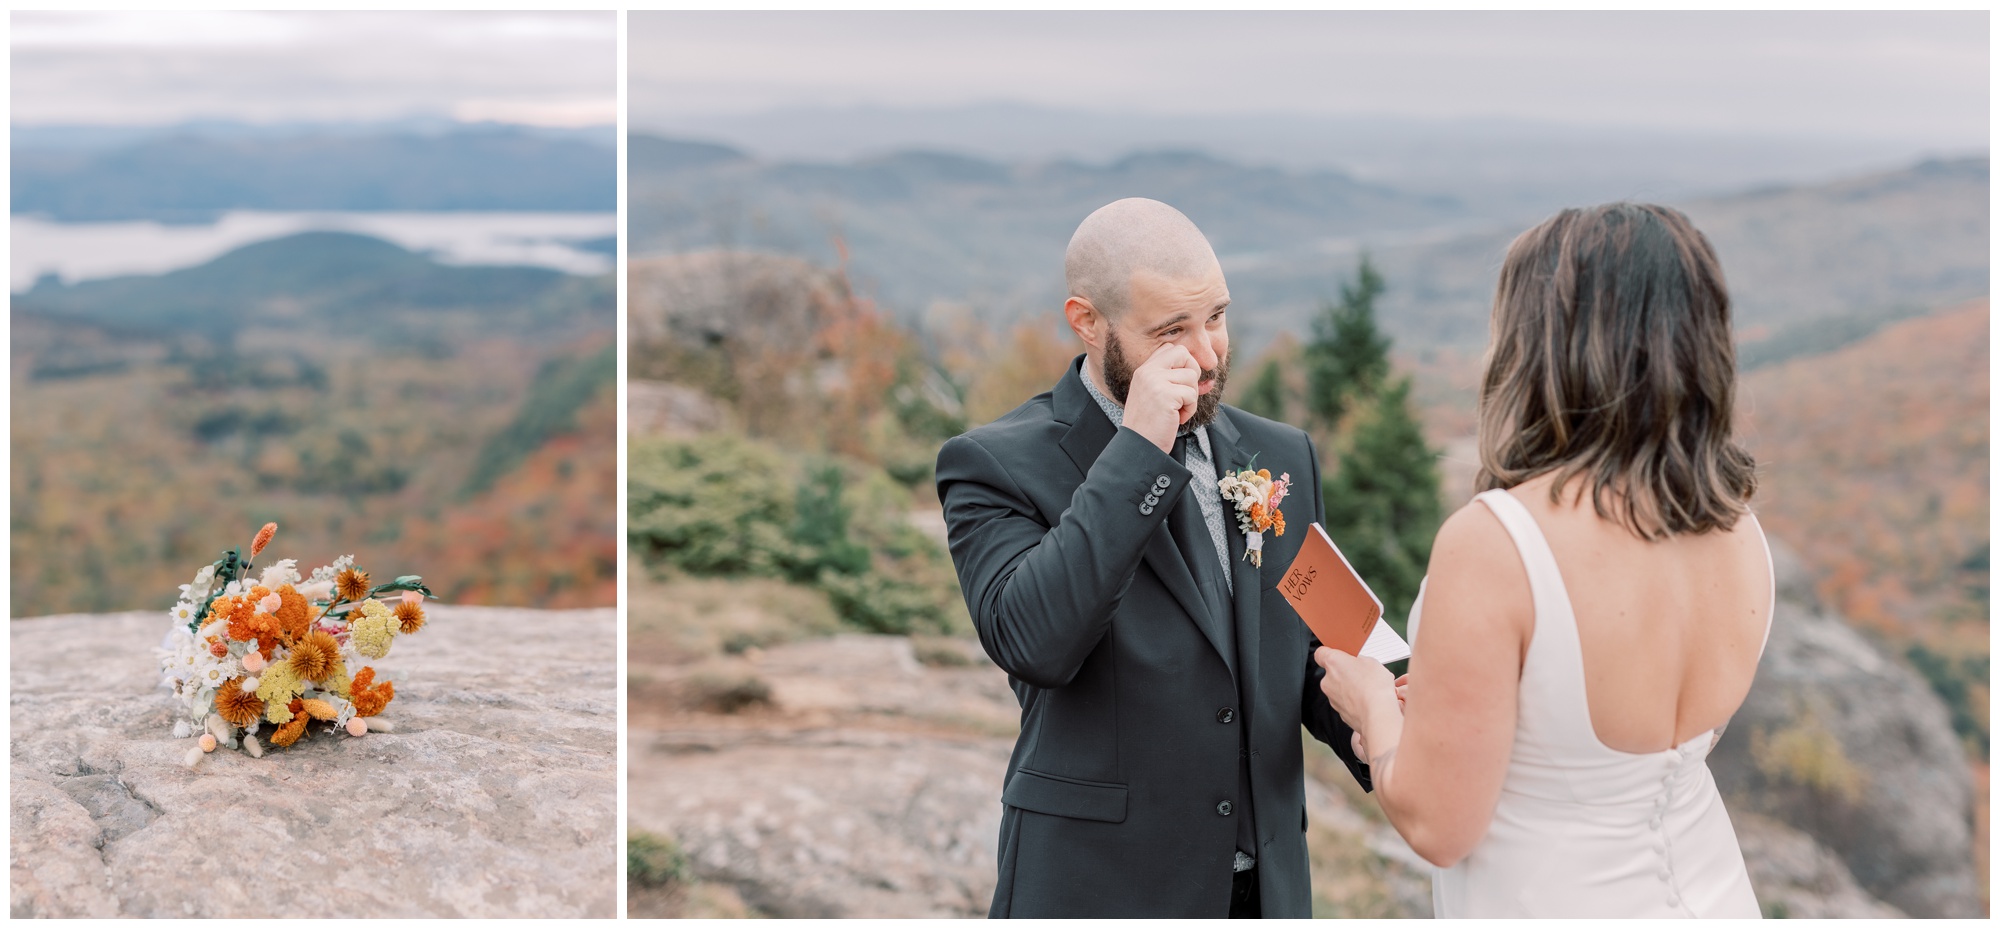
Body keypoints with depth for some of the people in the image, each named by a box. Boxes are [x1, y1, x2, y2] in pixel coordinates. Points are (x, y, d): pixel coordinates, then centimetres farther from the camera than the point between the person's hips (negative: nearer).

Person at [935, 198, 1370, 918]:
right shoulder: (998, 466, -9)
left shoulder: (1281, 456, 6)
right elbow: (1032, 644, -24)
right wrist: (1139, 451, -24)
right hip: (1095, 891, -4)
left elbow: (1314, 659, 10)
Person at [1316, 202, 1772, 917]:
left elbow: (1438, 825, -21)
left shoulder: (1491, 543, -27)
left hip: (1552, 908, -6)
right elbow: (1670, 743, 9)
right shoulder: (1742, 540, -6)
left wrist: (1376, 706, -2)